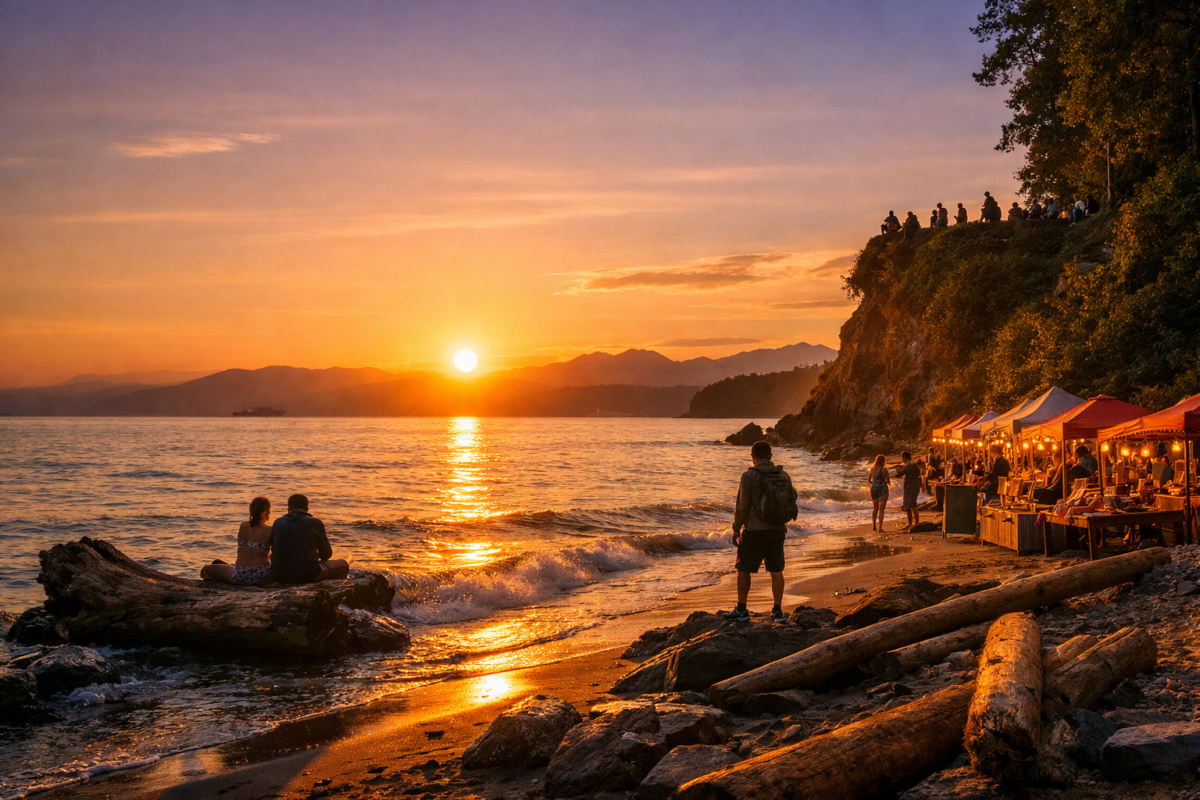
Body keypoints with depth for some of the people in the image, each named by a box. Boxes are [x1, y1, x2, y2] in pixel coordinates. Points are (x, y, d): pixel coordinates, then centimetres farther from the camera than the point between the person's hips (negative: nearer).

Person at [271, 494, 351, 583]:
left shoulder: (278, 523, 8)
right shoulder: (315, 523, 0)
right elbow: (326, 555, 8)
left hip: (280, 577, 4)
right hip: (307, 576, -4)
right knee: (343, 564, 18)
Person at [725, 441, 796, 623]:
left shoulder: (749, 476, -14)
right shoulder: (784, 476, 1)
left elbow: (742, 507, -13)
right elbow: (791, 505, 6)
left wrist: (736, 529, 0)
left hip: (754, 530, -4)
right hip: (778, 530, 4)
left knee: (744, 569, 8)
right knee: (776, 571, 10)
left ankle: (741, 611, 11)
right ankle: (777, 612, 11)